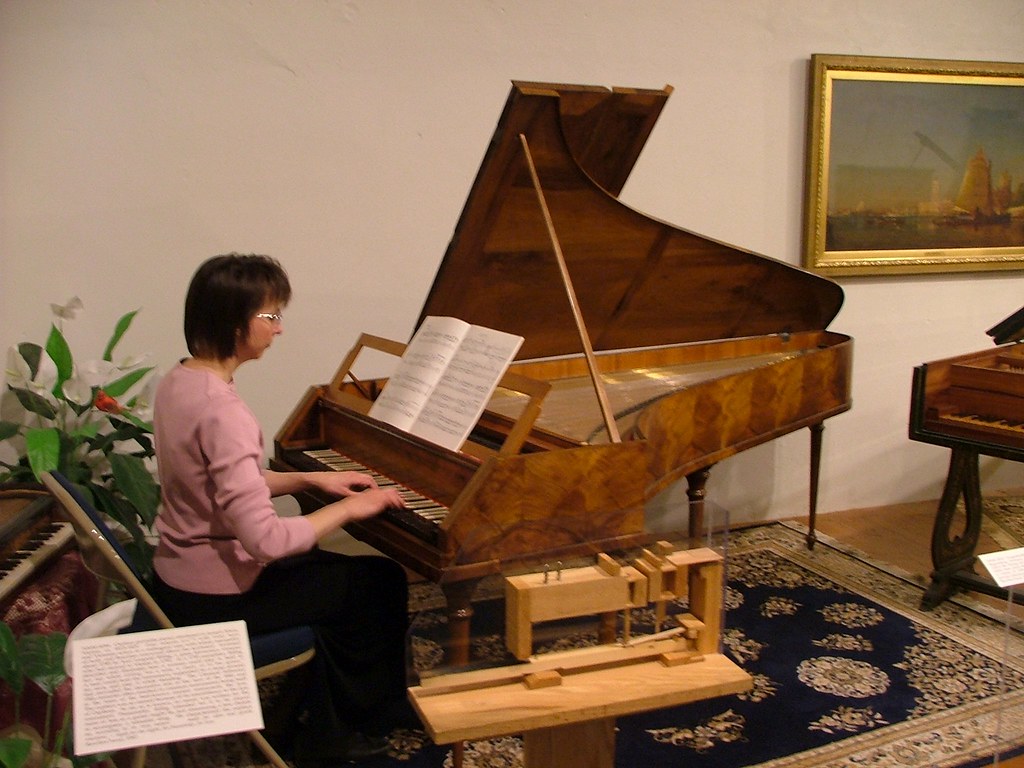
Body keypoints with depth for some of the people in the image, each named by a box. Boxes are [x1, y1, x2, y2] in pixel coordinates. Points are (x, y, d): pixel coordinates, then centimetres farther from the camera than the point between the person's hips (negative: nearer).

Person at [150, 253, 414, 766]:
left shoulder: (178, 382, 1)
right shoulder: (221, 411, -29)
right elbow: (266, 540, -31)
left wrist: (312, 480, 6)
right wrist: (348, 509, -17)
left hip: (181, 577, 9)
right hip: (216, 598, -9)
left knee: (335, 575, 23)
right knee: (381, 580, 7)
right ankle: (371, 718, 30)